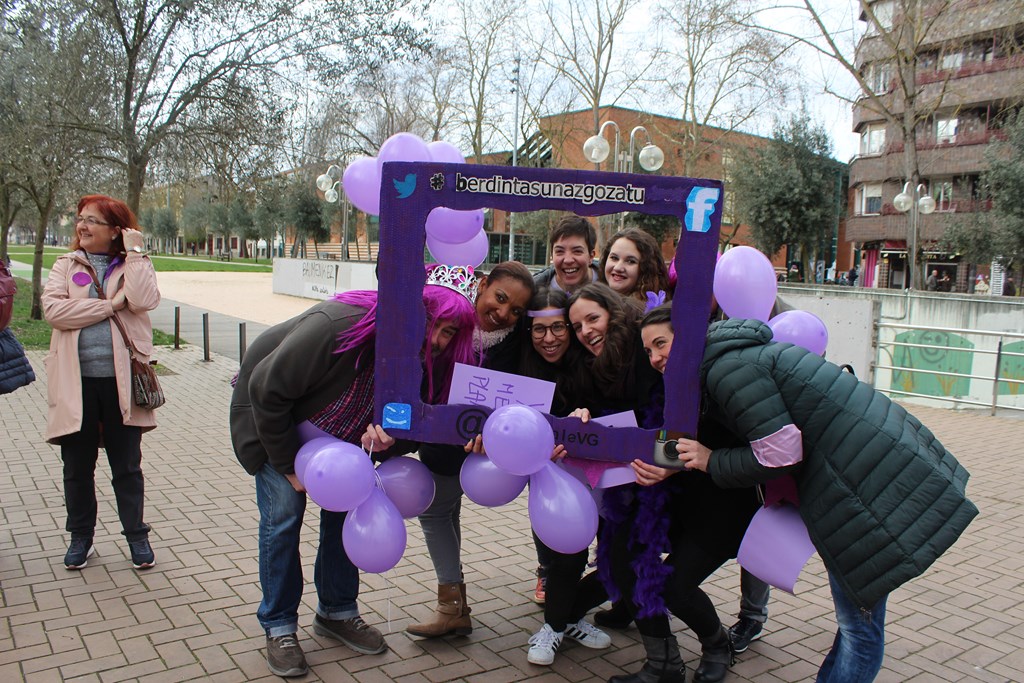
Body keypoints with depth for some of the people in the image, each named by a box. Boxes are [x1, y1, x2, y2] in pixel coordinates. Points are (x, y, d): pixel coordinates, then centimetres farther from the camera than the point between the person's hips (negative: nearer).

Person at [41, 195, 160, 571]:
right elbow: (52, 308, -9)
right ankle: (80, 536, 30)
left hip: (120, 380, -2)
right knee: (77, 465, 13)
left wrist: (135, 251, -11)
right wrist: (110, 305, -13)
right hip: (76, 381, 2)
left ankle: (136, 535, 22)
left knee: (127, 465, 8)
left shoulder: (133, 265, 5)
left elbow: (144, 300, -17)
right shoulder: (66, 265, 8)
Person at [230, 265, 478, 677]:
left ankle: (337, 613, 21)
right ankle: (278, 627, 9)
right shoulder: (336, 326, -40)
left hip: (339, 427, 5)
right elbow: (268, 390, -30)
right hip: (274, 415, -5)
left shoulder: (432, 360, -22)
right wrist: (289, 464, -21)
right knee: (284, 512, -8)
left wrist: (380, 437, -37)